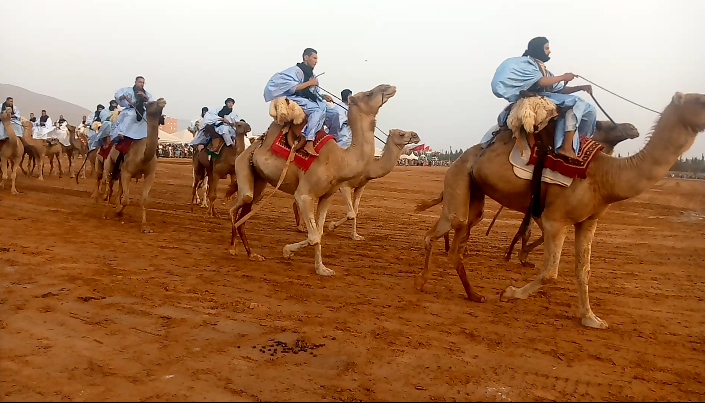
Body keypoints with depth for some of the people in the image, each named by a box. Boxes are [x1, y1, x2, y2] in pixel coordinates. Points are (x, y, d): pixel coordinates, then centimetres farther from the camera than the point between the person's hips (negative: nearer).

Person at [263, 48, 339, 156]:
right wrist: (309, 83, -16)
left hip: (310, 101, 9)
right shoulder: (296, 70, -7)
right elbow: (291, 88, -22)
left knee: (333, 113, 0)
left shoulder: (311, 74, 19)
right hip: (296, 100, -9)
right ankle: (309, 143, -45)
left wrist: (324, 97, 6)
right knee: (319, 110, -35)